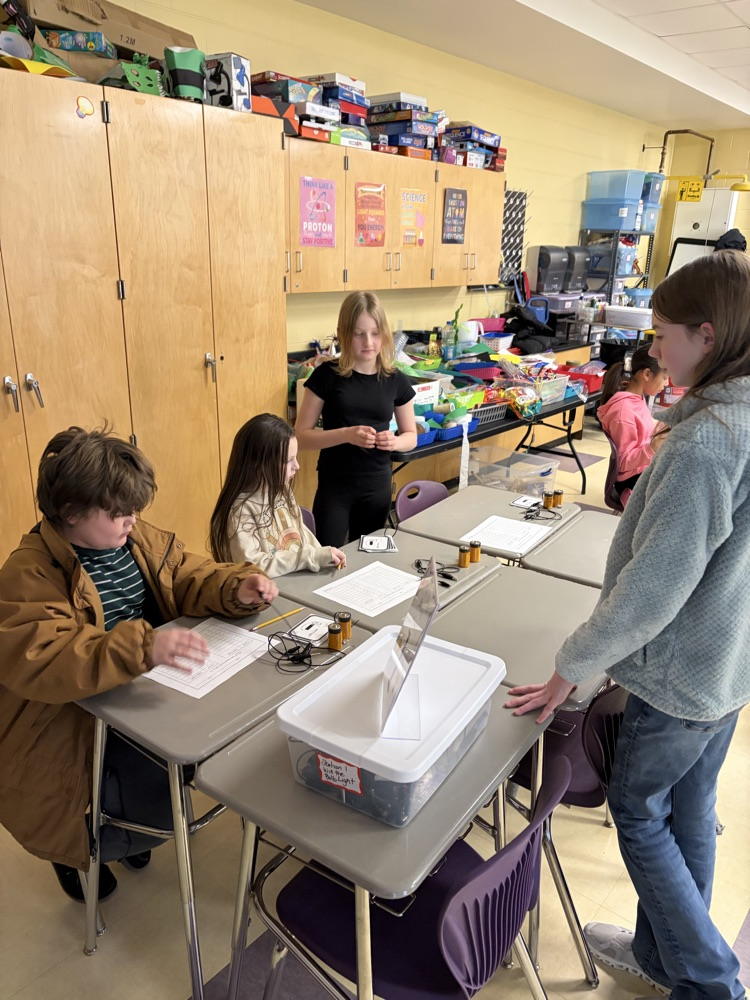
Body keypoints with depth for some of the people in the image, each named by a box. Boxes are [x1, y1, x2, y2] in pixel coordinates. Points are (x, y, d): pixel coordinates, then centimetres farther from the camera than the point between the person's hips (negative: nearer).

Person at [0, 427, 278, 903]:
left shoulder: (142, 539, -1)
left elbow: (192, 578, 6)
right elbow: (40, 663, -34)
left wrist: (237, 589, -16)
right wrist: (141, 647, -48)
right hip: (75, 725, -7)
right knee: (160, 808, -16)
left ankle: (133, 831, 27)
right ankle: (75, 846, 20)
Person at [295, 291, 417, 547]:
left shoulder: (396, 381, 0)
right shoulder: (327, 375, -7)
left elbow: (411, 437, 10)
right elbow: (302, 436, -8)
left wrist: (395, 441, -12)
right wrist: (346, 434, -23)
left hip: (377, 486, 3)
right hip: (334, 485, -2)